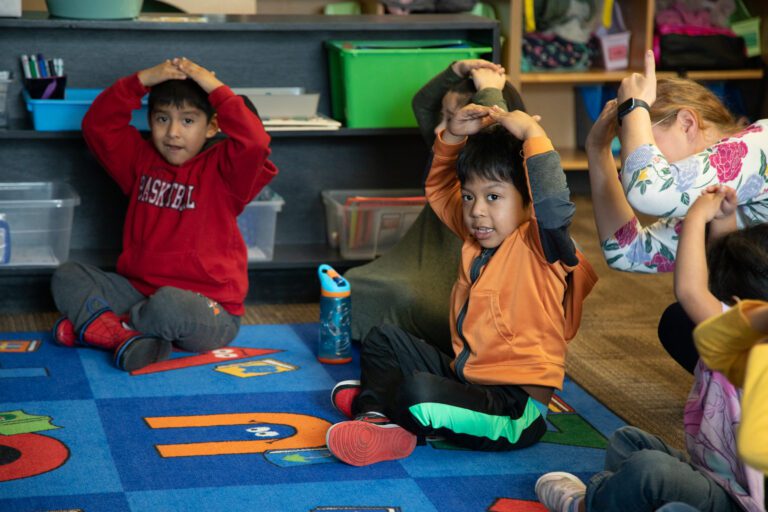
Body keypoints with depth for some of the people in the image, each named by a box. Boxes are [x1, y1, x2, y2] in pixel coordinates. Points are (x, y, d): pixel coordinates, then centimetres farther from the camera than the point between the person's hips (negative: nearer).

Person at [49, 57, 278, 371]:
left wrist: (215, 88, -19)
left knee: (169, 304, -40)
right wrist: (142, 80, -7)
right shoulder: (142, 159, 11)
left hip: (208, 312, -6)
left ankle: (91, 325, -11)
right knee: (67, 276, -5)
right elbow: (97, 125, 3)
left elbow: (254, 141, -26)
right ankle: (123, 338, -30)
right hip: (140, 289, 6)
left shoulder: (221, 169, -5)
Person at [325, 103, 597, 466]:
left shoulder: (536, 246, -14)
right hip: (466, 377, 10)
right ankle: (380, 419, -5)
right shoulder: (477, 238, 10)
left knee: (419, 392, -35)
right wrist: (453, 137, 8)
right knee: (383, 339, 20)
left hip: (515, 408, -10)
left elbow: (554, 205, -37)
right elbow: (439, 190, 24)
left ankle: (371, 400, -2)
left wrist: (532, 133, -29)